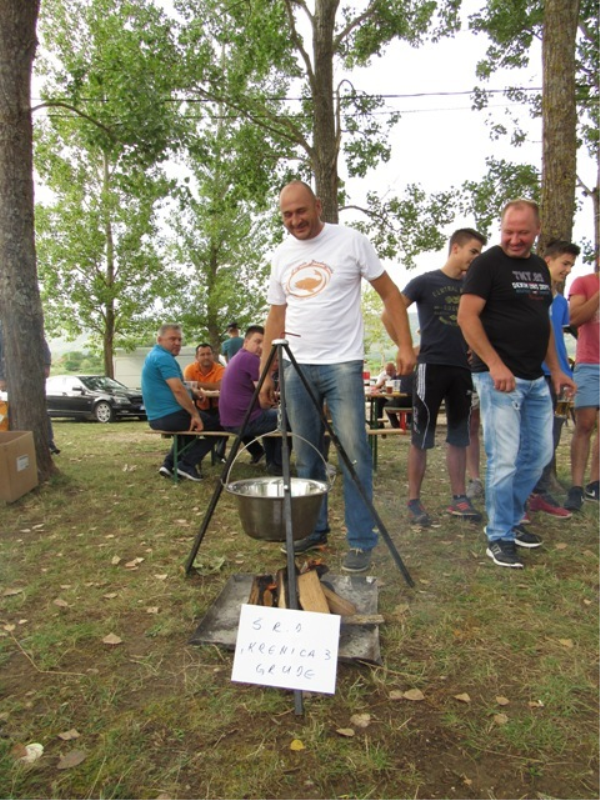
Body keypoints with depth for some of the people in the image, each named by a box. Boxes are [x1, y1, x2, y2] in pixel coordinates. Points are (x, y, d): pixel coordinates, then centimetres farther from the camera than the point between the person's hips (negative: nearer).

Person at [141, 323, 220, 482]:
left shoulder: (154, 356, 19)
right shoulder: (163, 357, -15)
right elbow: (178, 389, -24)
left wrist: (191, 411, 19)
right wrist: (195, 414, -17)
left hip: (157, 417, 10)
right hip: (170, 416, -10)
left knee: (190, 426, 37)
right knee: (216, 425, 1)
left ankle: (169, 463, 23)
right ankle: (186, 464, -3)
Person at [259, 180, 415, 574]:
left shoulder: (351, 241, -2)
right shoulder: (281, 255, 12)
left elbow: (390, 293, 0)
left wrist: (405, 345, -9)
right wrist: (266, 372, 12)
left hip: (342, 364, -5)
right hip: (296, 366, 5)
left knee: (354, 452, -6)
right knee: (306, 456, 10)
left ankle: (362, 542, 3)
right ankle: (314, 528, 25)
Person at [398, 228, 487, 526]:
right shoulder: (425, 282, -1)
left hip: (463, 368, 6)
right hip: (432, 365, -5)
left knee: (458, 436, 10)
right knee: (421, 437, -2)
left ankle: (459, 498, 19)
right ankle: (414, 501, 6)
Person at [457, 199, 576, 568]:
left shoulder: (540, 267, 17)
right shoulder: (488, 263, -6)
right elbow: (467, 316, -15)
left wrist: (556, 370, 17)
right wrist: (495, 365, -22)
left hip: (535, 379, 8)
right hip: (499, 377, -8)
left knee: (540, 453, 13)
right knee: (505, 459, -6)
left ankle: (512, 520, 29)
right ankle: (499, 538, 8)